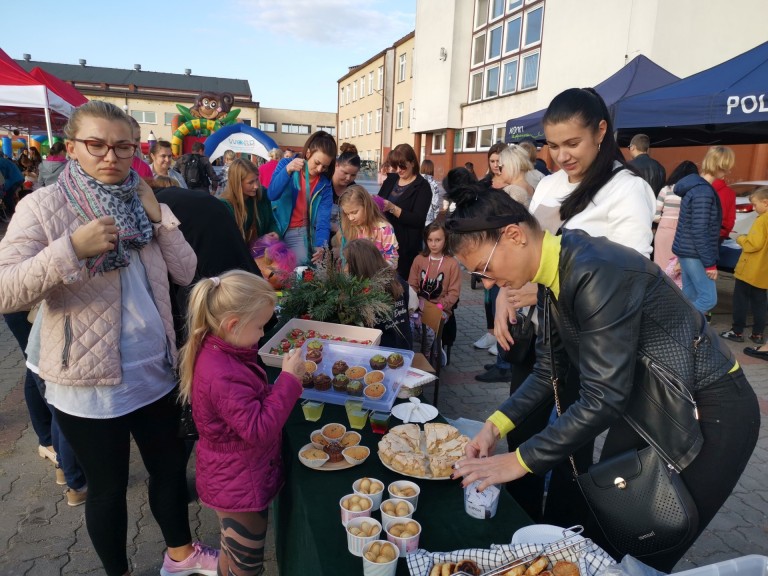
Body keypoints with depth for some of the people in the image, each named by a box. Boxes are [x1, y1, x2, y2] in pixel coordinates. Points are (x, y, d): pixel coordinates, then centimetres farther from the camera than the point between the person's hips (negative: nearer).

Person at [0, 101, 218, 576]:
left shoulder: (139, 204, 4)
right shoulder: (43, 207, -11)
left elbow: (186, 272, 0)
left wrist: (159, 217, -10)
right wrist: (72, 249, -31)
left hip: (156, 371, 5)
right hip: (89, 384, -5)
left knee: (171, 466, 21)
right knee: (108, 488, 15)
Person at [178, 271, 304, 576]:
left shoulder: (218, 353, -2)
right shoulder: (222, 376, -34)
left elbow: (251, 401, 11)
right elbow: (260, 430, -33)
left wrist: (288, 378, -2)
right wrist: (289, 380, -29)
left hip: (235, 482, 9)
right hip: (240, 488, -9)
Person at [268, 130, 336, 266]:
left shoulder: (324, 184, -5)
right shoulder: (286, 164, -8)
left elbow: (324, 217, -14)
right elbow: (271, 195, -22)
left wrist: (321, 245, -32)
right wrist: (287, 170, -37)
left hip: (300, 230, 1)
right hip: (278, 228, -1)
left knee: (302, 262, -16)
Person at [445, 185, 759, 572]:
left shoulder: (598, 273, -32)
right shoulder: (554, 271, -5)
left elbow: (602, 398, -33)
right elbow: (549, 370, 1)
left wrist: (520, 461, -26)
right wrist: (496, 424, -9)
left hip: (707, 413, -7)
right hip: (644, 403, 8)